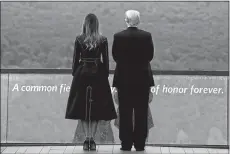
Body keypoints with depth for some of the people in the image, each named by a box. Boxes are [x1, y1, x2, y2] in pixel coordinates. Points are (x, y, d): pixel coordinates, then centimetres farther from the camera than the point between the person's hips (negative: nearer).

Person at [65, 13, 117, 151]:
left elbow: (75, 59, -1)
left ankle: (87, 139, 0)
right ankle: (92, 140, 2)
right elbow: (106, 60, -2)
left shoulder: (79, 39, -3)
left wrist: (74, 74, 9)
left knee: (82, 107, 8)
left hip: (82, 74, 0)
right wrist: (106, 75, 7)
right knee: (97, 108, 7)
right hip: (98, 74, 0)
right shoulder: (103, 40, -4)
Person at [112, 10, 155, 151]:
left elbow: (115, 56, 0)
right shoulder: (147, 36, -6)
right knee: (141, 113, 5)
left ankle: (126, 143, 7)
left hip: (124, 78, 0)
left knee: (125, 113, 5)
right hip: (143, 78, 0)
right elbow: (150, 56, 1)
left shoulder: (118, 36, -7)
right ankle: (140, 144, 7)